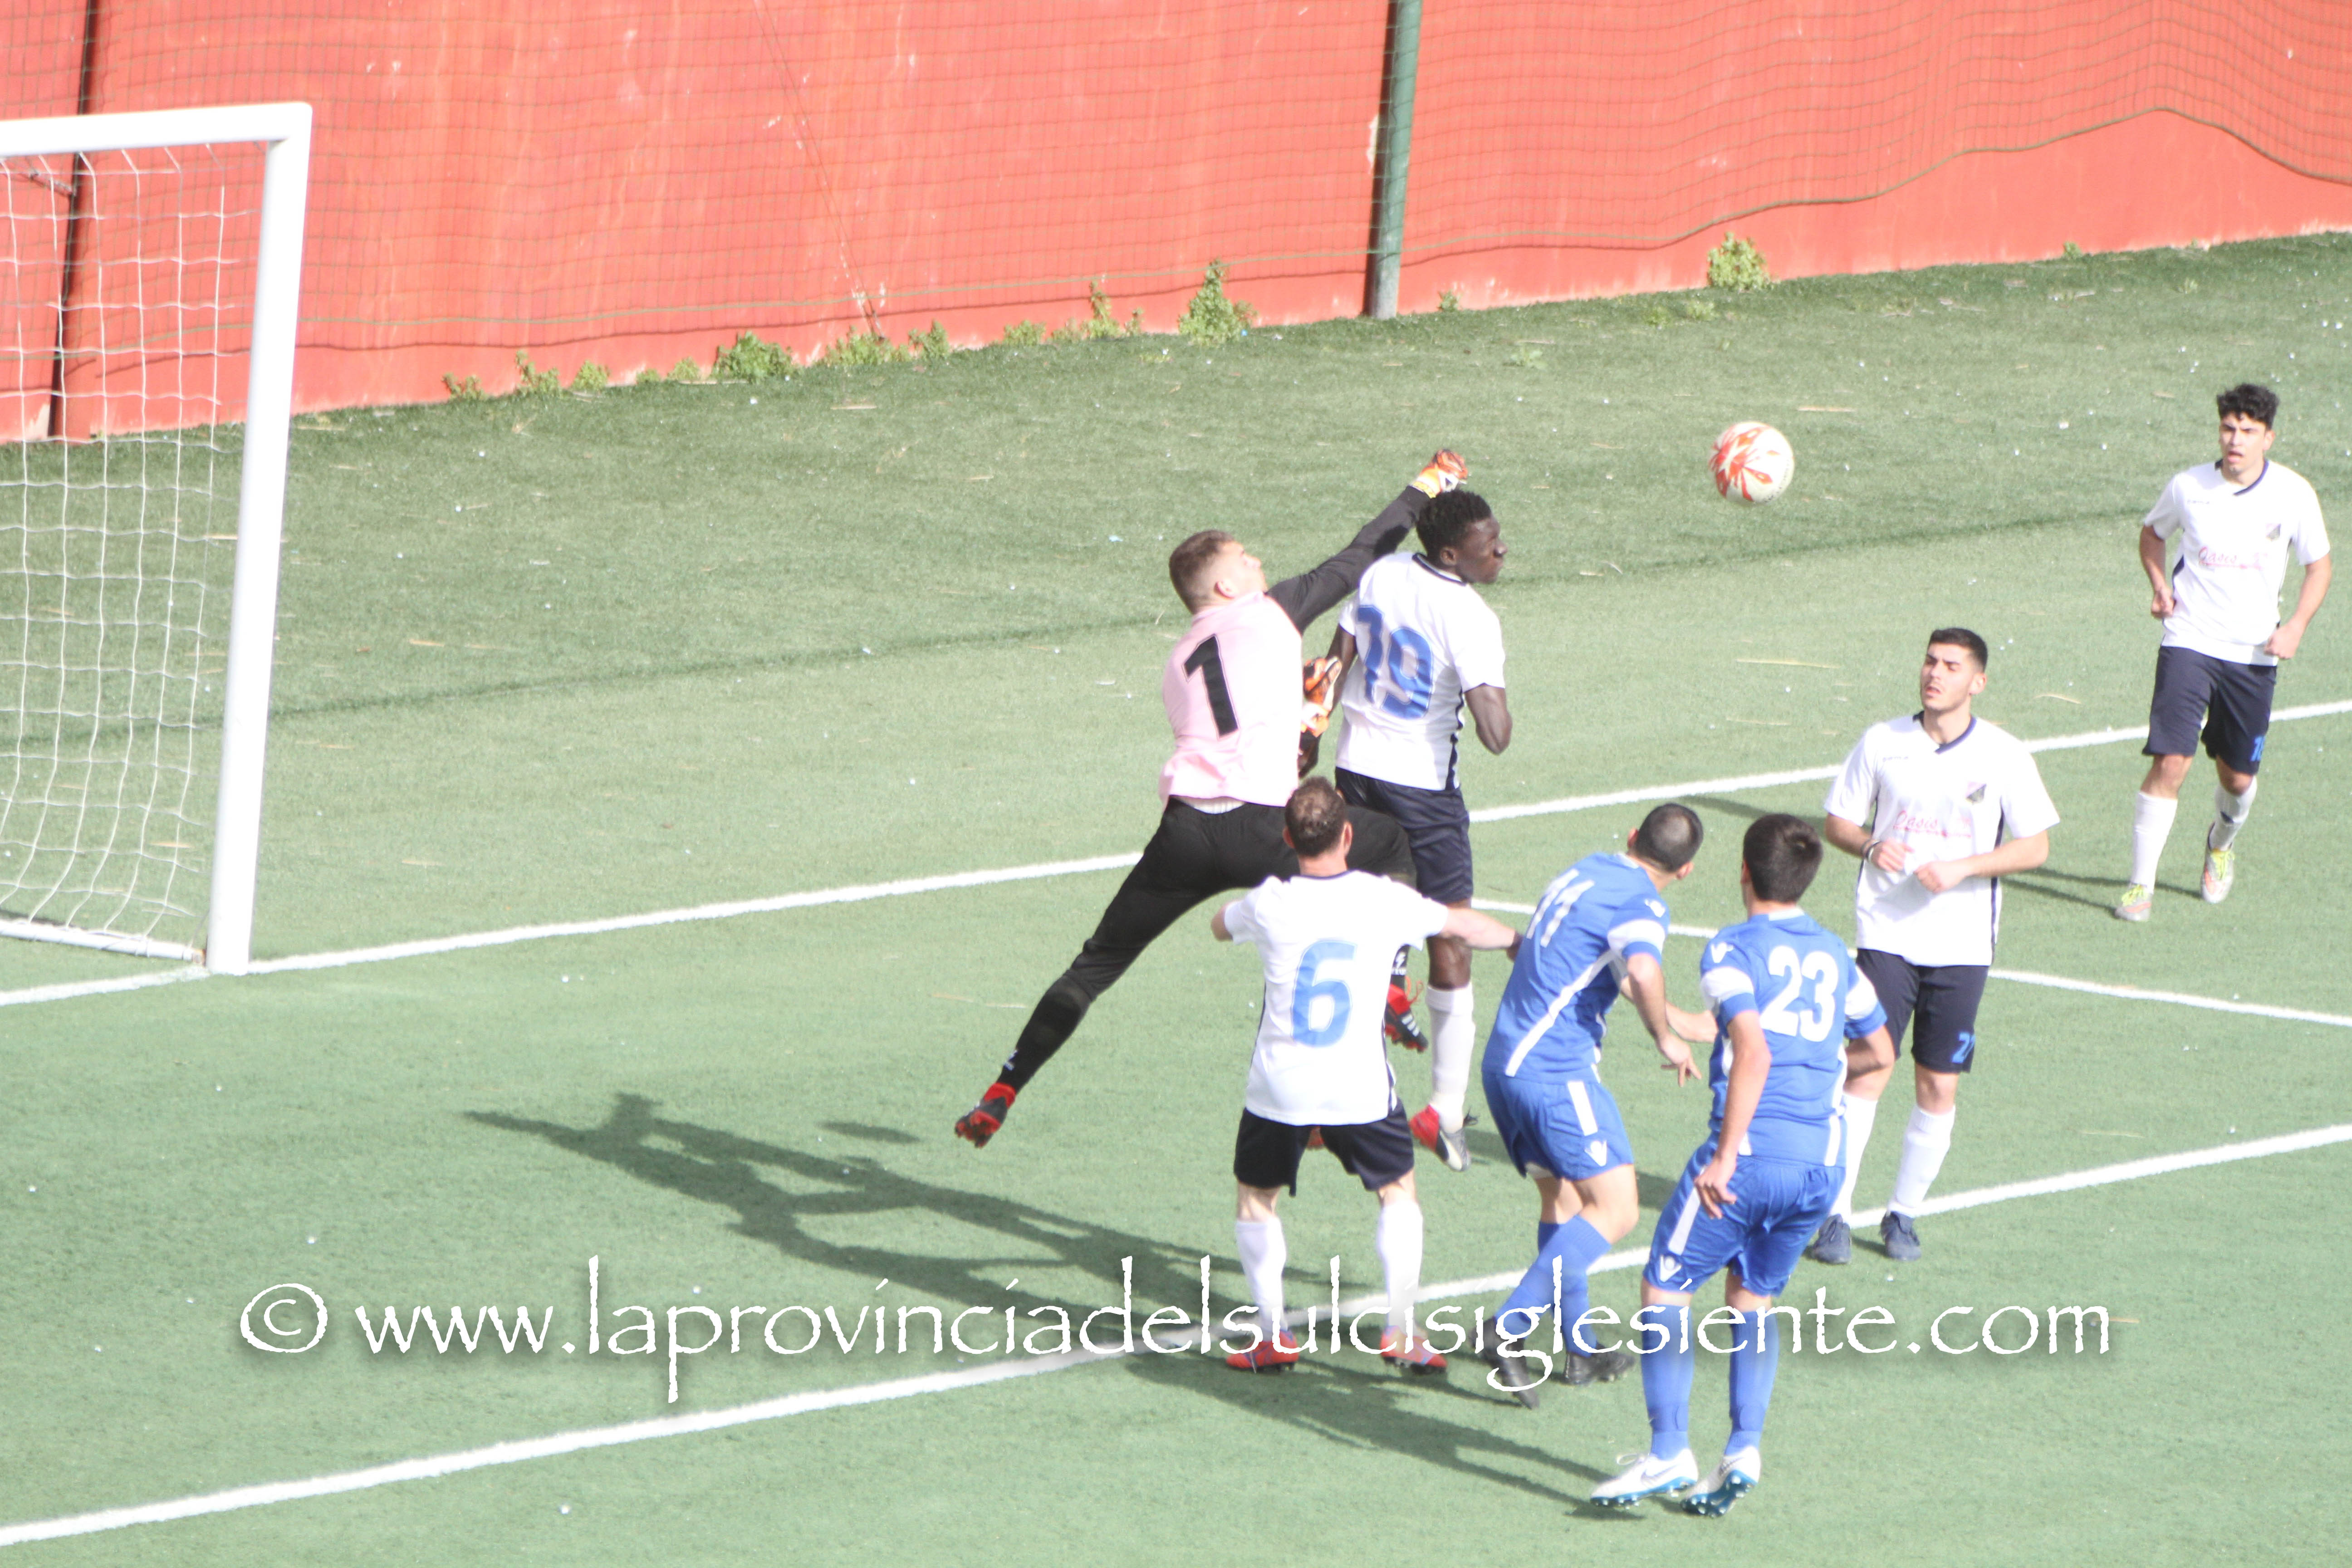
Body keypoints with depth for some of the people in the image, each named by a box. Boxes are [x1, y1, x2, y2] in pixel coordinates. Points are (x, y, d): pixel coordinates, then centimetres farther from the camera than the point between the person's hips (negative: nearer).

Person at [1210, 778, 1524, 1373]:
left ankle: (1272, 1337, 12)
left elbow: (1219, 926, 16)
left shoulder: (1269, 904, -8)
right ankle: (1401, 1333, 11)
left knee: (1255, 1198, 20)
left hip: (1279, 1088, 0)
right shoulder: (1385, 901, -6)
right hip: (1359, 1088, 0)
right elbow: (1461, 926, 13)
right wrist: (1516, 939, 33)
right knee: (1398, 1192, 20)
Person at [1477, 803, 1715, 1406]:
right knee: (1615, 1209, -8)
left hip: (1505, 1058, 9)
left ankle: (1578, 1350, 25)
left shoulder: (1587, 873, 16)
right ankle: (1513, 1329, -18)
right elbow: (1643, 973, -34)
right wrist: (1666, 1040, -15)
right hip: (1555, 1072, -9)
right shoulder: (1641, 904, -12)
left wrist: (1679, 1021, 45)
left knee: (1562, 1199, 20)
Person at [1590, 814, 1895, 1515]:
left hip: (1752, 1153, -6)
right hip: (1822, 1162, 6)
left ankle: (1669, 1452, -3)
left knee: (1665, 1287, 5)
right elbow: (1878, 1051, 27)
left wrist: (1724, 1159, -19)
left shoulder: (1733, 950, -7)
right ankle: (1744, 1450, 9)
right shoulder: (1834, 956, 14)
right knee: (1752, 1295, 21)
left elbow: (1754, 1053, -20)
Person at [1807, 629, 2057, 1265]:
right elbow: (1837, 820, 11)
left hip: (1962, 944, 1)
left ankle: (1904, 1213, 18)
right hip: (1886, 933, 0)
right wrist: (1871, 846, -12)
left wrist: (1963, 867, -14)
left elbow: (2035, 847, 1)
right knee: (1868, 1071, -10)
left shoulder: (2004, 756, -1)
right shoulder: (1882, 743, 2)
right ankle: (1834, 1213, -5)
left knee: (1938, 1087, 3)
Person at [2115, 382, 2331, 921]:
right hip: (2189, 641, -1)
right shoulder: (2187, 487, -4)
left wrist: (2297, 625, -6)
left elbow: (2319, 564, 8)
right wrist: (2160, 586, 0)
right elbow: (2152, 533, 17)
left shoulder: (2293, 494, -4)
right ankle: (2140, 885, -7)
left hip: (2254, 654, 1)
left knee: (2237, 776, 10)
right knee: (2170, 763, -15)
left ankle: (2222, 845, 45)